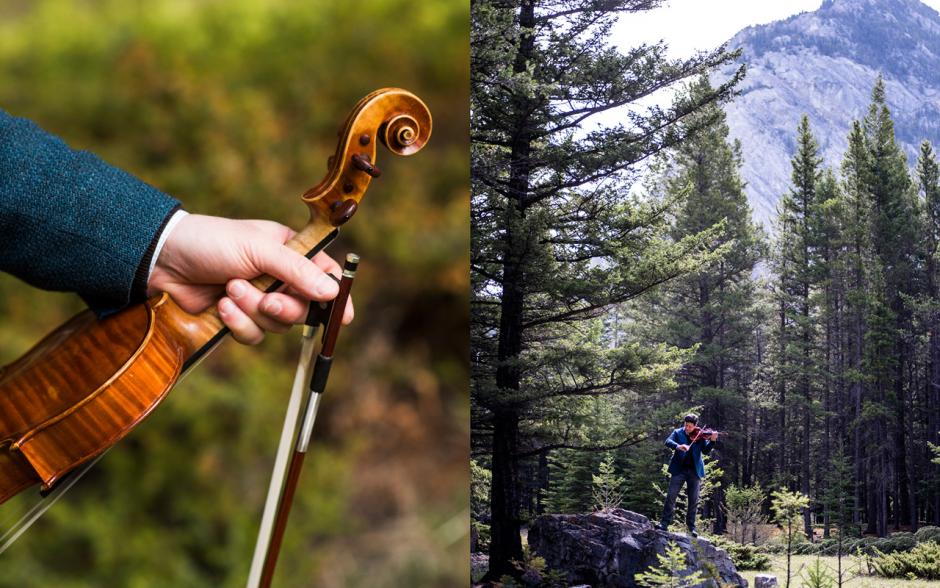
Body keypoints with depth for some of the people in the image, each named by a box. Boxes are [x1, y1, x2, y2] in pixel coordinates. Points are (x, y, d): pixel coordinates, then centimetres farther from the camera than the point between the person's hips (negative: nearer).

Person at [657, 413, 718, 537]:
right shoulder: (678, 433, 4)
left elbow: (706, 450, -4)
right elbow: (668, 441, -12)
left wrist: (712, 440, -22)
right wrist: (678, 446, -32)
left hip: (694, 471, 1)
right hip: (679, 470, -1)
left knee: (694, 500, 3)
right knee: (671, 496, -6)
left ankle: (691, 526, 13)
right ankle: (665, 523, -1)